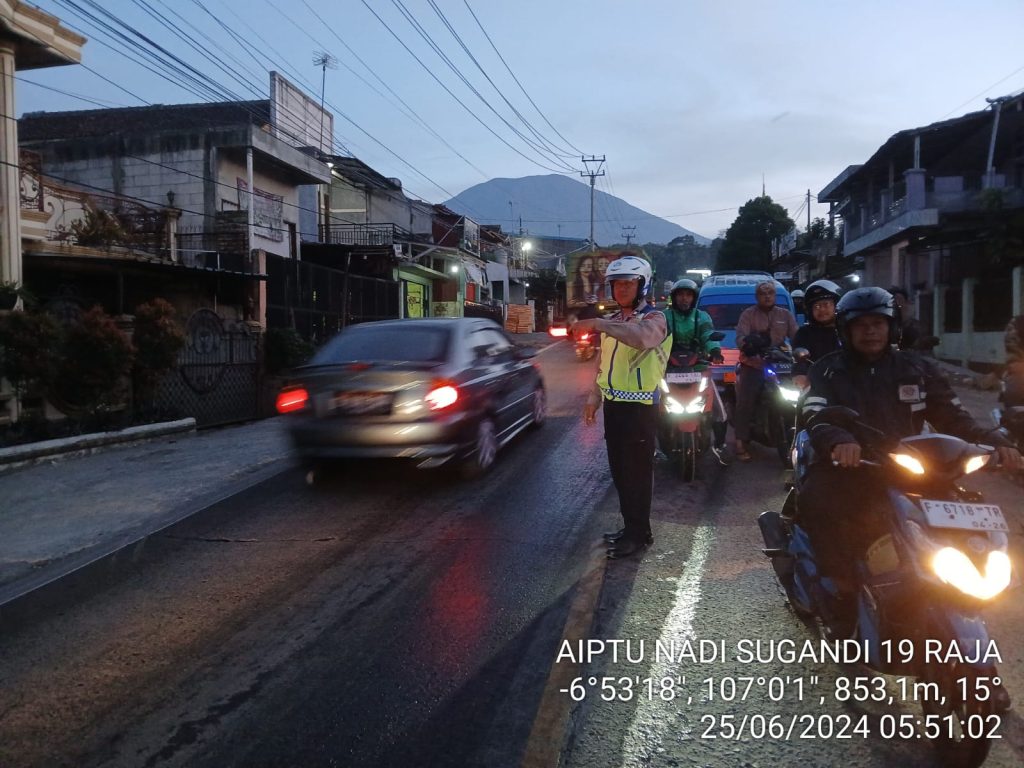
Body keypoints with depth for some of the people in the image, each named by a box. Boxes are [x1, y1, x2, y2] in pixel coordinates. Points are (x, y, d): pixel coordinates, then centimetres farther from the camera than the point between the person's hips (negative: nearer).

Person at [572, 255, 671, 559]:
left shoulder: (654, 318, -11)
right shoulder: (613, 321, 15)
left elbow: (643, 338, -36)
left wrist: (598, 324, -40)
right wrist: (594, 396, 14)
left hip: (640, 407, -8)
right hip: (614, 404, 8)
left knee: (637, 472, -3)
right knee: (619, 470, 15)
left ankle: (639, 534, 7)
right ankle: (630, 526, 28)